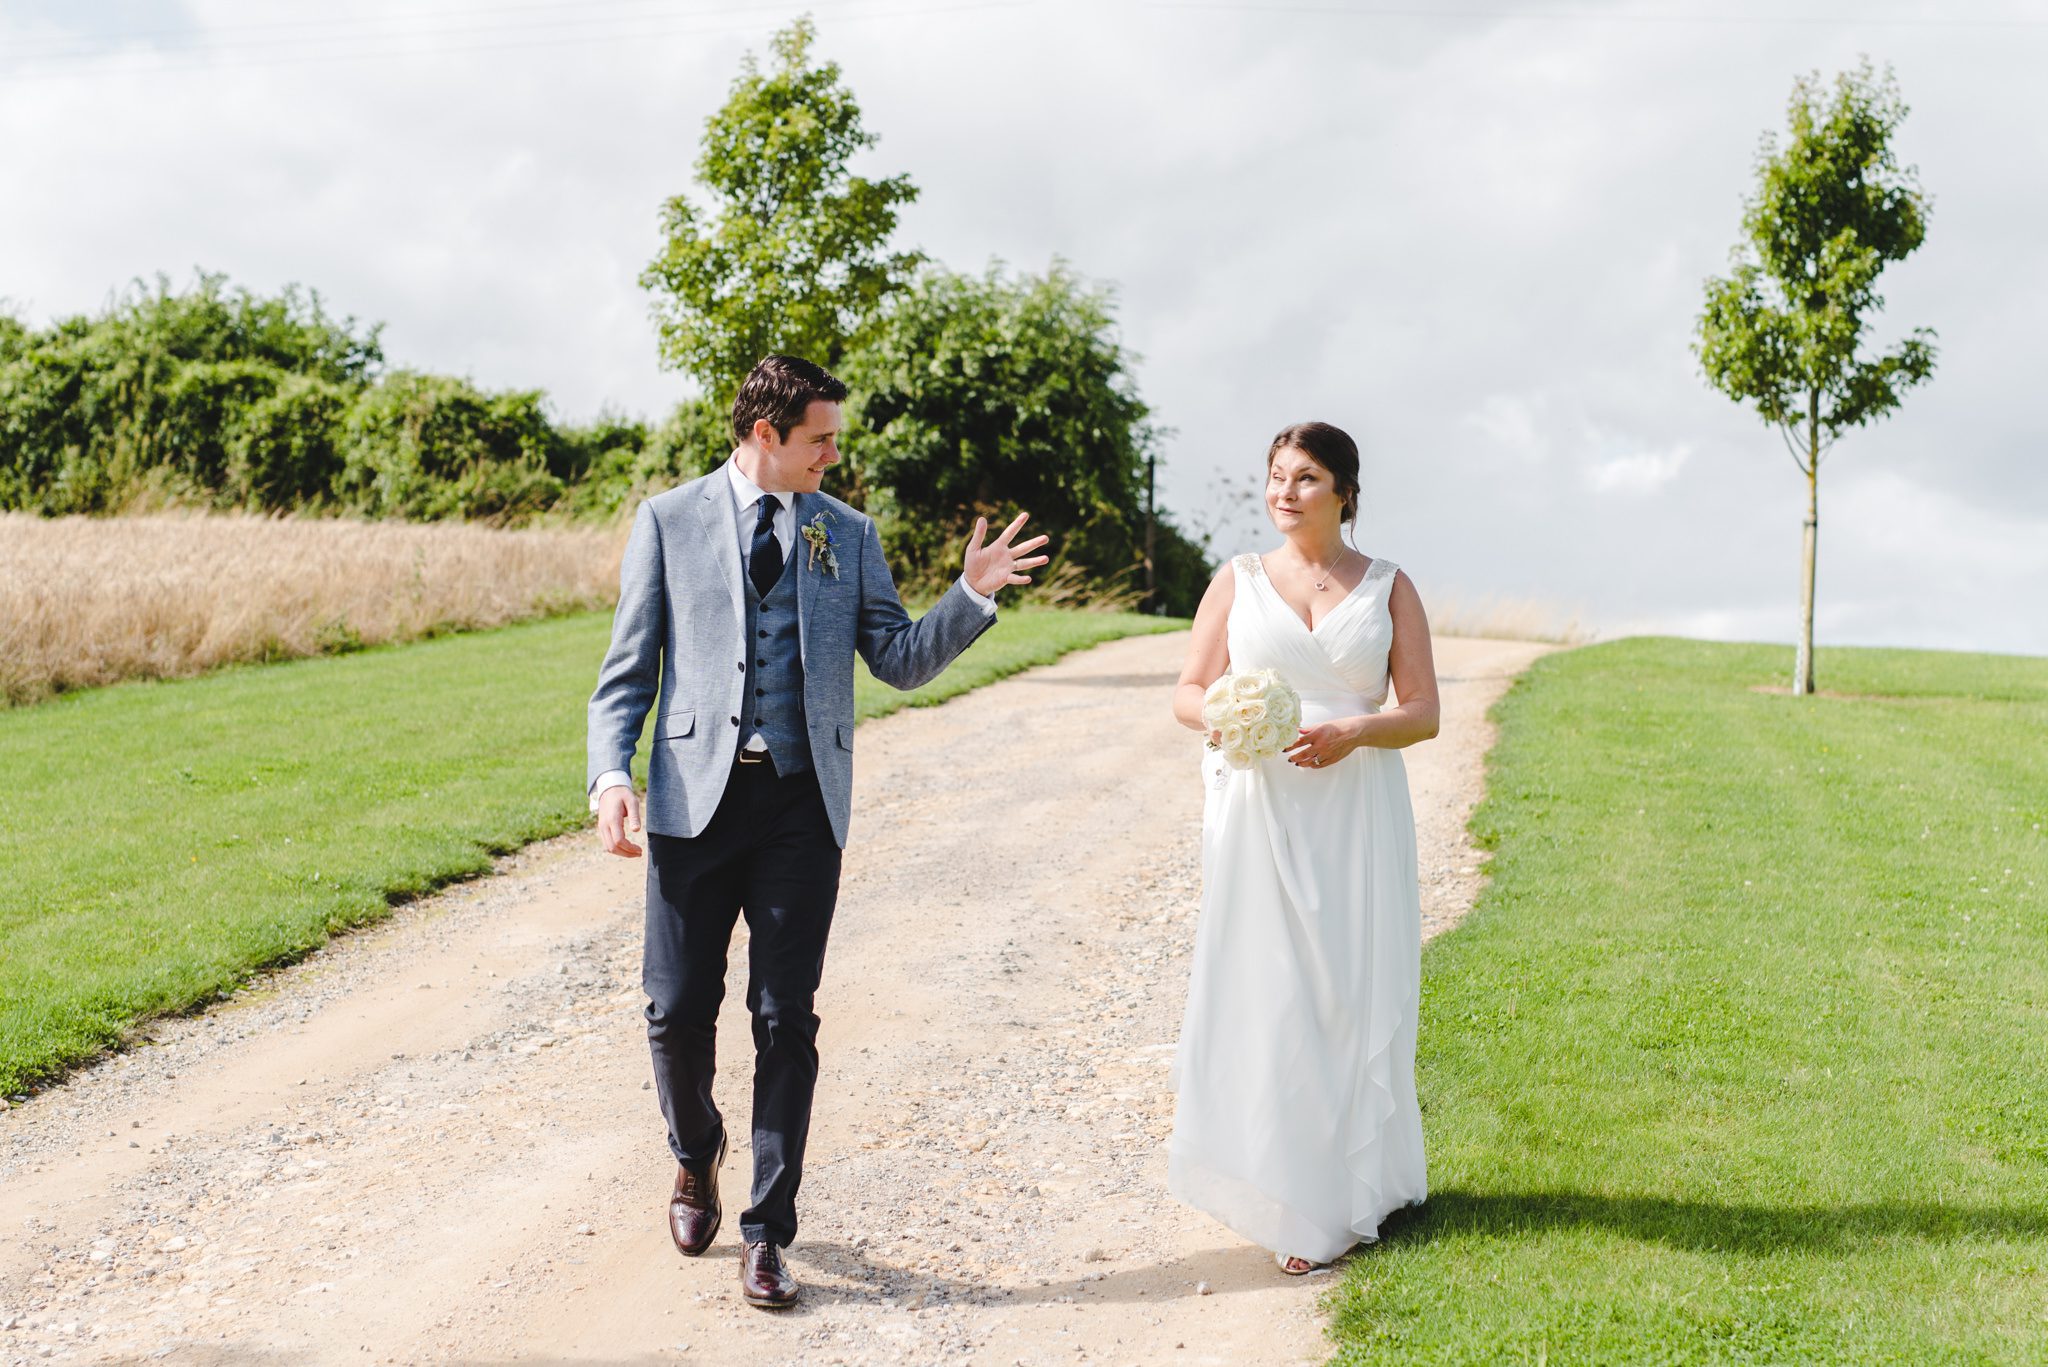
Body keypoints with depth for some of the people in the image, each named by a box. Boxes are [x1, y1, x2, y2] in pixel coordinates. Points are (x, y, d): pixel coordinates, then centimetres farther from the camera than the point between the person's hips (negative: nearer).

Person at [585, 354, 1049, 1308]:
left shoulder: (847, 534, 12)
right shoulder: (669, 521, 5)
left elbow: (901, 661, 7)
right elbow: (627, 670, 3)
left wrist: (972, 595, -8)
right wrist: (611, 775, -12)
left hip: (803, 801, 1)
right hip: (697, 795, -1)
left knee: (786, 1019, 2)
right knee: (679, 1007, 2)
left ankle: (766, 1233, 12)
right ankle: (697, 1154, 34)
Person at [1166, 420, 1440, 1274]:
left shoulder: (1387, 586, 8)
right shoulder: (1238, 580, 9)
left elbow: (1423, 712, 3)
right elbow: (1187, 693, 8)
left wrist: (1353, 731, -17)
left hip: (1356, 814, 0)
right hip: (1259, 812, 0)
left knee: (1354, 993, 1)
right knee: (1265, 988, -3)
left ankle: (1348, 1189, 14)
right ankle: (1286, 1196, 6)